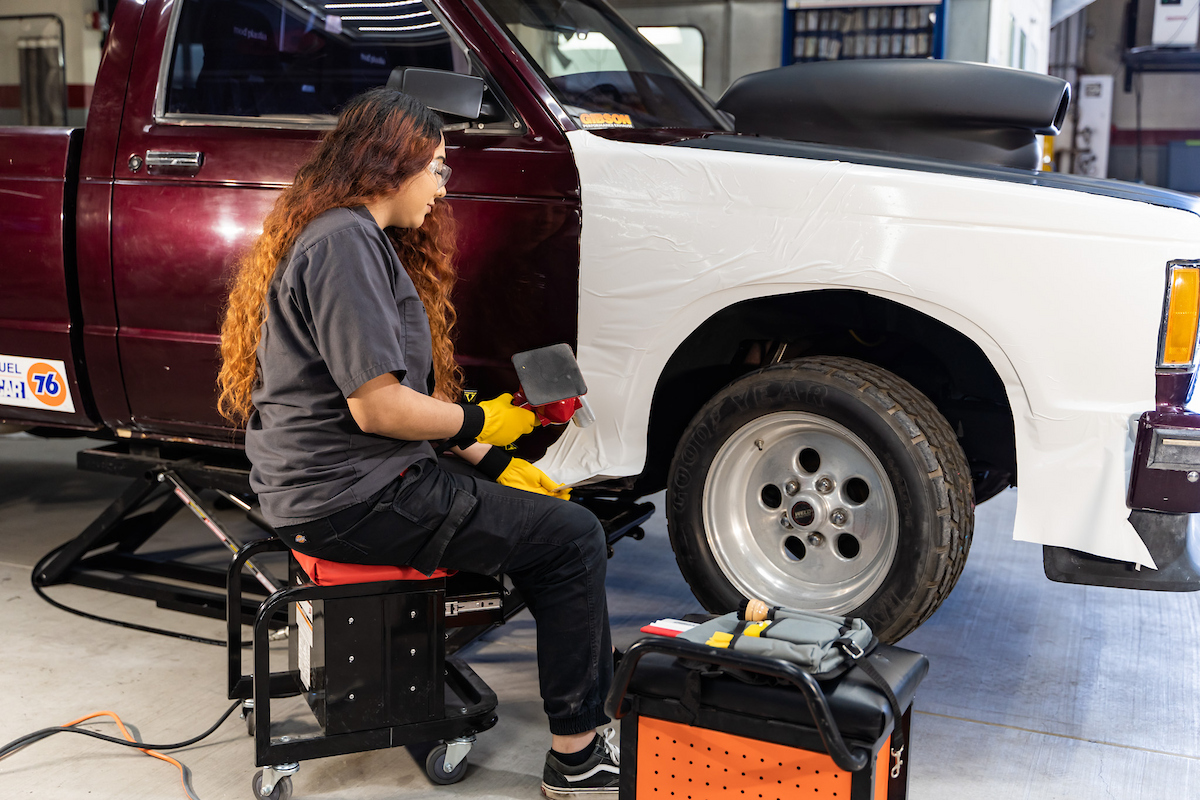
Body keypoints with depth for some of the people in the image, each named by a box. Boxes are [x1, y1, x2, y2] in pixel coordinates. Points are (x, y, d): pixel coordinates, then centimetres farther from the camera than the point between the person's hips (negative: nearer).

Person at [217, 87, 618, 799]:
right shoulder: (344, 242, -16)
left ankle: (591, 675, 18)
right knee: (574, 537, -10)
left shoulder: (359, 239, 17)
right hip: (352, 496, -11)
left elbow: (392, 395, 16)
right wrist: (478, 422, -7)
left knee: (543, 508, 17)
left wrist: (493, 465, 9)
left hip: (330, 482, 11)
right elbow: (377, 406, -23)